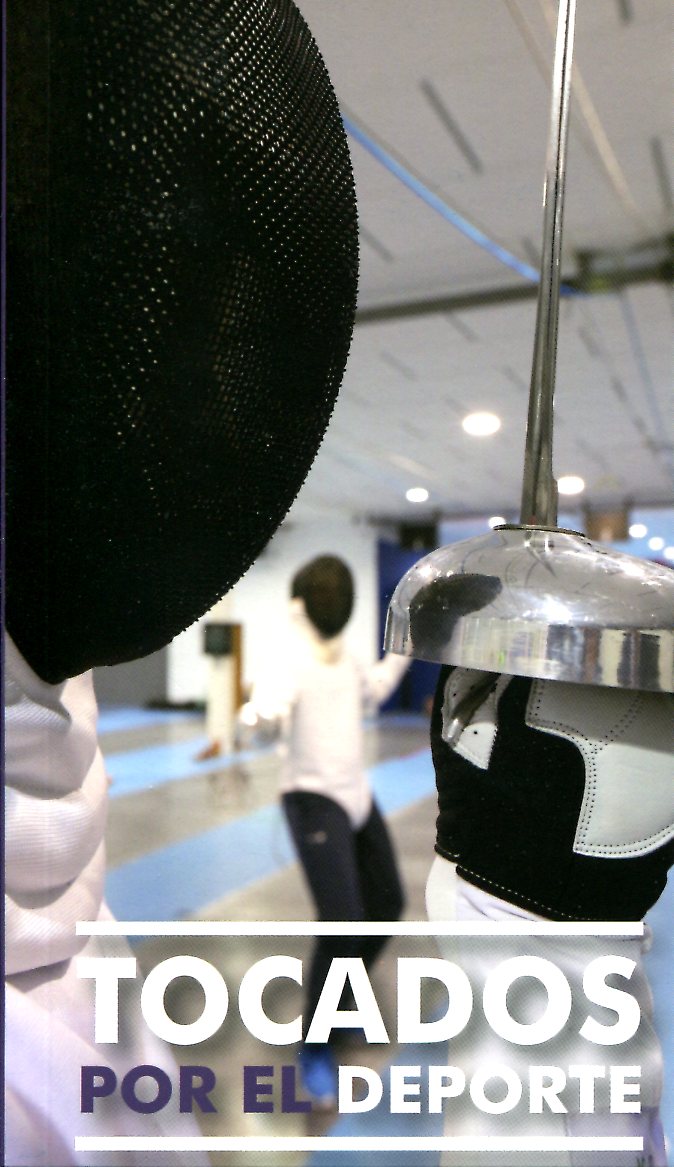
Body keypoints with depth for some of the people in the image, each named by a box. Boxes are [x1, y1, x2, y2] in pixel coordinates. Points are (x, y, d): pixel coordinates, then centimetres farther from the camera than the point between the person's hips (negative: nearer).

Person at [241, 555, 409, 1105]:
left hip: (356, 795, 8)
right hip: (314, 801, -8)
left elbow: (370, 694, 24)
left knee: (388, 904, 16)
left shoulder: (344, 657, 4)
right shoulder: (292, 663, -20)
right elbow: (265, 711, -39)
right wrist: (263, 713, -62)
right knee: (343, 922, -18)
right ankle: (317, 1047, 4)